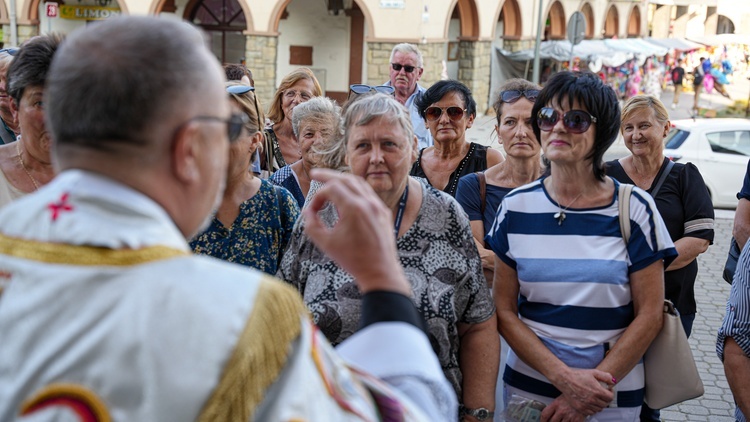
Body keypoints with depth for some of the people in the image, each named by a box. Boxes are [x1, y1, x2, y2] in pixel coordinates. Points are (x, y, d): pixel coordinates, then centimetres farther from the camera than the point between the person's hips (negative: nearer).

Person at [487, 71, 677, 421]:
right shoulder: (516, 207, -3)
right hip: (527, 386, 1)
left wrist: (596, 386, -12)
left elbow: (649, 314, -5)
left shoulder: (634, 208, -6)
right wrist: (564, 376, -14)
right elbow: (504, 310, -3)